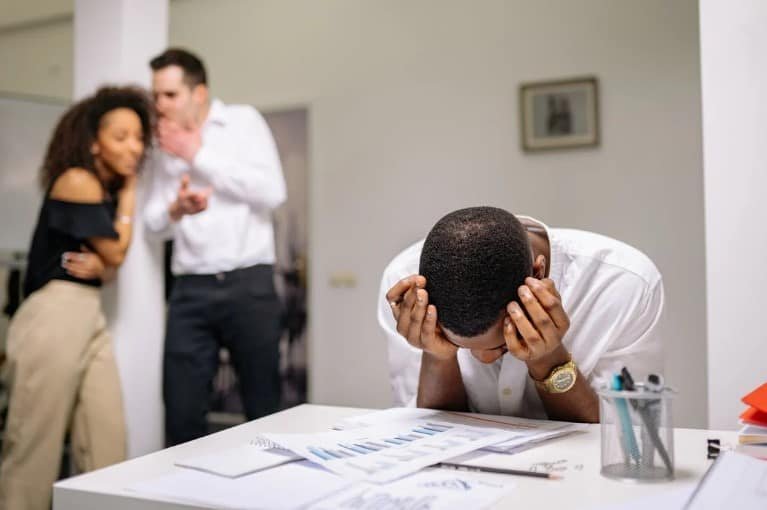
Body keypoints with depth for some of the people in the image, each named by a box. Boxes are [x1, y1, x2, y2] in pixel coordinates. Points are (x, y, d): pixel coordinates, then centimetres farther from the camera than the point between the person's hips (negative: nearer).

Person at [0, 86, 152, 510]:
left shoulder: (107, 188, 15)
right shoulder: (77, 181, -10)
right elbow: (117, 252, -8)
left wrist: (98, 266, -10)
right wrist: (129, 189, 1)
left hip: (90, 315, 9)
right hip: (55, 315, -9)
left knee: (107, 441, 8)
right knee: (35, 441, -1)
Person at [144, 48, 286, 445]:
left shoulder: (242, 120, 1)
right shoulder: (165, 145, 15)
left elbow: (272, 192, -12)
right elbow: (154, 221, 13)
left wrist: (199, 155, -9)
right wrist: (175, 208, -11)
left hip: (248, 283, -4)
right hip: (190, 290, 4)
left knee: (263, 406, 5)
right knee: (181, 411, 2)